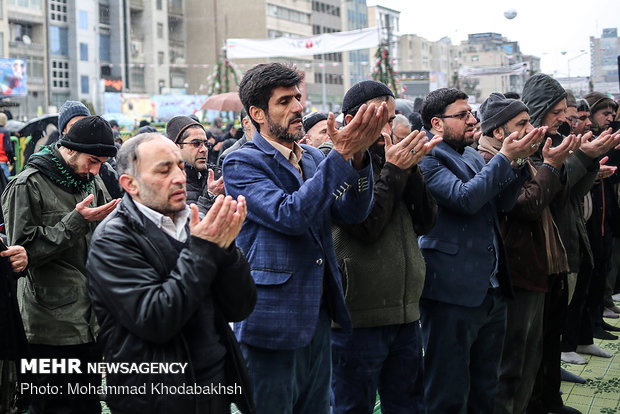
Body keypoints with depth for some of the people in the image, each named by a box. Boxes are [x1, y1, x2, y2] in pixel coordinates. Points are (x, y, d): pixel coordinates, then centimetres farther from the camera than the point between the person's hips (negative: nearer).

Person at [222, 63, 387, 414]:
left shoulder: (314, 158, 11)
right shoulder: (242, 164, -9)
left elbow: (354, 211, -2)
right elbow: (290, 215, -24)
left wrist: (358, 155, -18)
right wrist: (340, 154, -27)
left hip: (318, 317, 7)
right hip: (273, 323, -7)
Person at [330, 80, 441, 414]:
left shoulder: (392, 158, 11)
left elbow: (425, 221, 5)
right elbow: (365, 226, -18)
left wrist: (410, 168, -7)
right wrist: (393, 170, -14)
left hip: (405, 313, 7)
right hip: (358, 318, -6)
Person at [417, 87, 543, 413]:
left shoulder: (472, 156, 16)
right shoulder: (427, 157, -10)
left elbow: (503, 202, 12)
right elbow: (464, 197, -23)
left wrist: (518, 160, -2)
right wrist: (505, 158, -17)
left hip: (492, 291, 9)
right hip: (452, 293, -8)